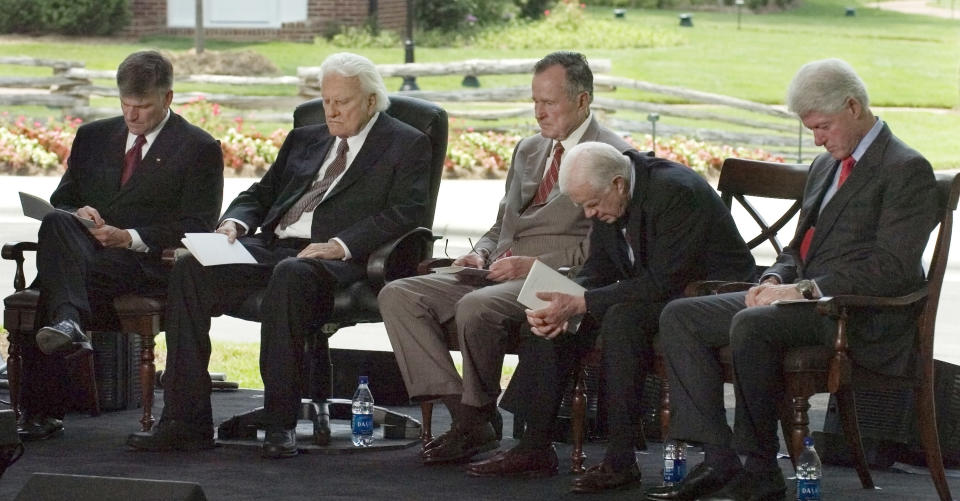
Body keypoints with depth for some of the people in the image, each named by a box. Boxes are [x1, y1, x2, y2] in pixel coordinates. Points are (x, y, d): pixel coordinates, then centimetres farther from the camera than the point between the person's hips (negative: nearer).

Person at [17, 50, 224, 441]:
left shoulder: (199, 148, 7)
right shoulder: (93, 137, 23)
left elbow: (197, 228, -1)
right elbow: (60, 202, 22)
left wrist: (130, 238, -13)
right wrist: (76, 215, -4)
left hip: (146, 263, -5)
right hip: (83, 248, 5)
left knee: (50, 283, -31)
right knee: (56, 223, -30)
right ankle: (68, 322, -43)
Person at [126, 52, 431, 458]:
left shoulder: (406, 146, 8)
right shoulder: (305, 140, 27)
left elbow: (405, 212, -7)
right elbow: (260, 194, 26)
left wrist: (341, 245, -20)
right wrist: (234, 223, 2)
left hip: (336, 259, -6)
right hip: (272, 248, 6)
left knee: (290, 275, -40)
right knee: (190, 270, -20)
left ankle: (281, 423, -34)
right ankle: (185, 421, -21)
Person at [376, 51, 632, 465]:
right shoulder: (529, 151, 23)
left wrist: (533, 263, -18)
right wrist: (480, 254, 6)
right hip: (499, 272, 8)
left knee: (476, 307, -36)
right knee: (398, 295, -10)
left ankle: (478, 416, -13)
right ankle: (462, 414, -16)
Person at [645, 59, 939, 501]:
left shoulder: (906, 170, -8)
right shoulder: (824, 166, 21)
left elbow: (891, 269, -17)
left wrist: (805, 289, -20)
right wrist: (775, 281, 3)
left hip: (860, 315, -9)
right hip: (803, 299, 9)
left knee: (751, 326, -34)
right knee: (680, 317, -5)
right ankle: (718, 460, -14)